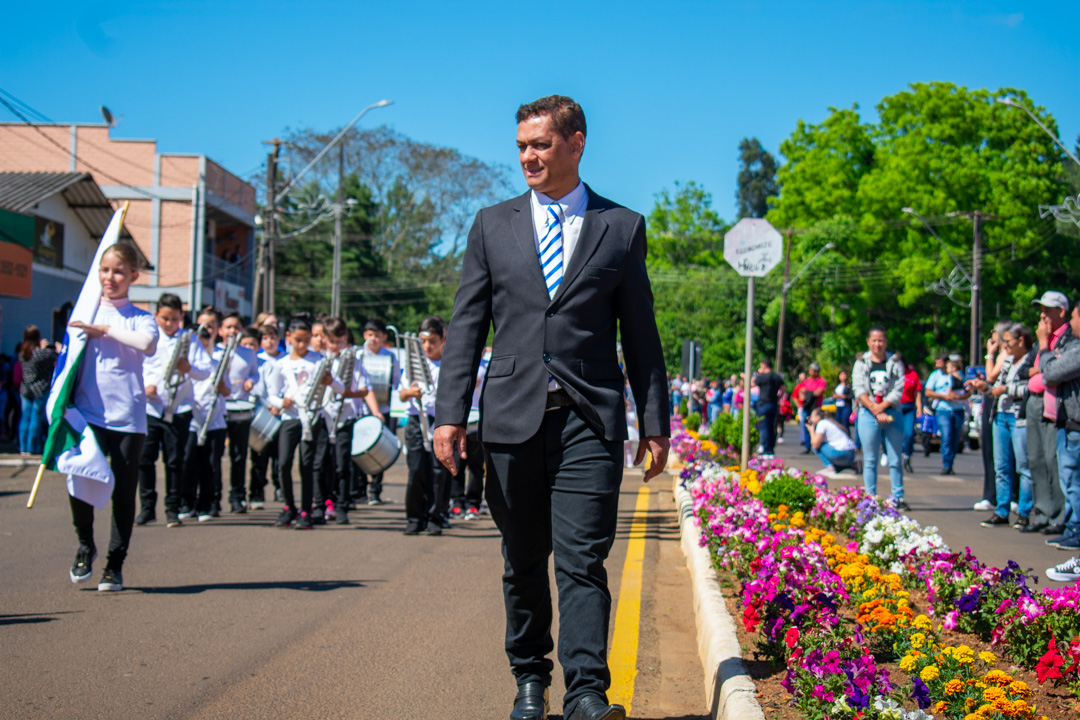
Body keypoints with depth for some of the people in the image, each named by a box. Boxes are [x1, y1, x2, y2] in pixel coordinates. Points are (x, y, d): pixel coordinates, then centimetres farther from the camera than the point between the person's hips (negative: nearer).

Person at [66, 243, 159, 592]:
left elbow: (147, 343, -22)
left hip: (127, 416, -2)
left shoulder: (140, 318, 2)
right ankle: (85, 544, 13)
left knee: (123, 491, 1)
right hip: (87, 413, 2)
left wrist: (104, 329, -16)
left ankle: (115, 565, 16)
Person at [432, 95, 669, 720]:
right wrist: (450, 413, -1)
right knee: (523, 562, 10)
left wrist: (656, 423, 6)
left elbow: (641, 334, 9)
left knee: (582, 559, -10)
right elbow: (466, 326, 8)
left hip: (590, 419, -2)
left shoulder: (622, 227, 8)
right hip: (513, 416, 2)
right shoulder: (493, 225, 12)